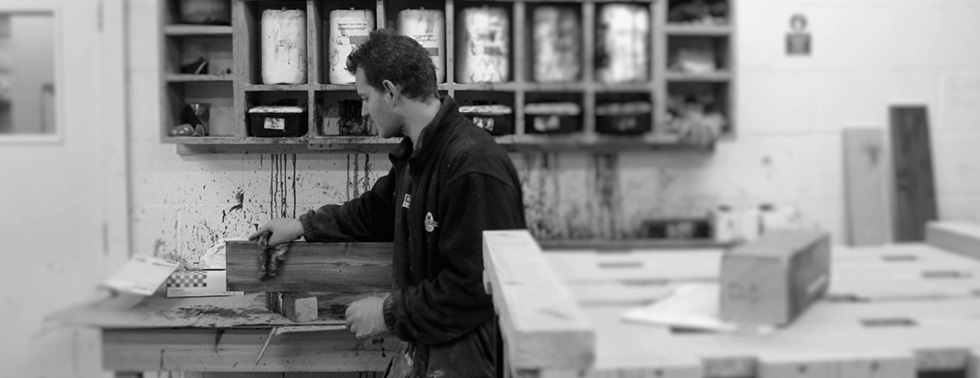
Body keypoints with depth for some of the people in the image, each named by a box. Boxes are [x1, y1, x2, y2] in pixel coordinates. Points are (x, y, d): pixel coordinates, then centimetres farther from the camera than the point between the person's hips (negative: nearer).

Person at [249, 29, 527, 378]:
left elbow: (473, 286, -24)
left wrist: (390, 313, -16)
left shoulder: (474, 165, -24)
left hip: (470, 350, -8)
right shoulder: (414, 154, 7)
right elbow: (376, 210, 26)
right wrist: (304, 226, 27)